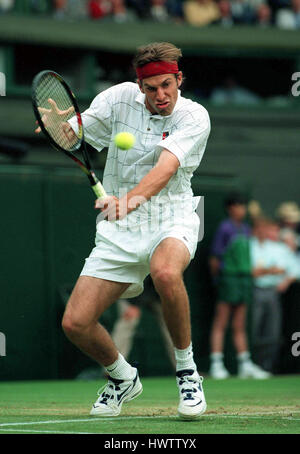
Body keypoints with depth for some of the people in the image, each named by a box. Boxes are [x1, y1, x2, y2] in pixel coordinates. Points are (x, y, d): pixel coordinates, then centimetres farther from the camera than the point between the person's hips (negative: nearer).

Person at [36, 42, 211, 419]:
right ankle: (122, 378, 24)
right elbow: (69, 135, 3)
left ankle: (187, 370, -17)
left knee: (165, 272, -40)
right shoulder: (120, 98, 0)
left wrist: (131, 198, -46)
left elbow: (167, 166, -27)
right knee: (75, 323, -7)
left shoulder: (194, 117, -10)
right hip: (118, 231, 4)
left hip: (171, 221, -4)